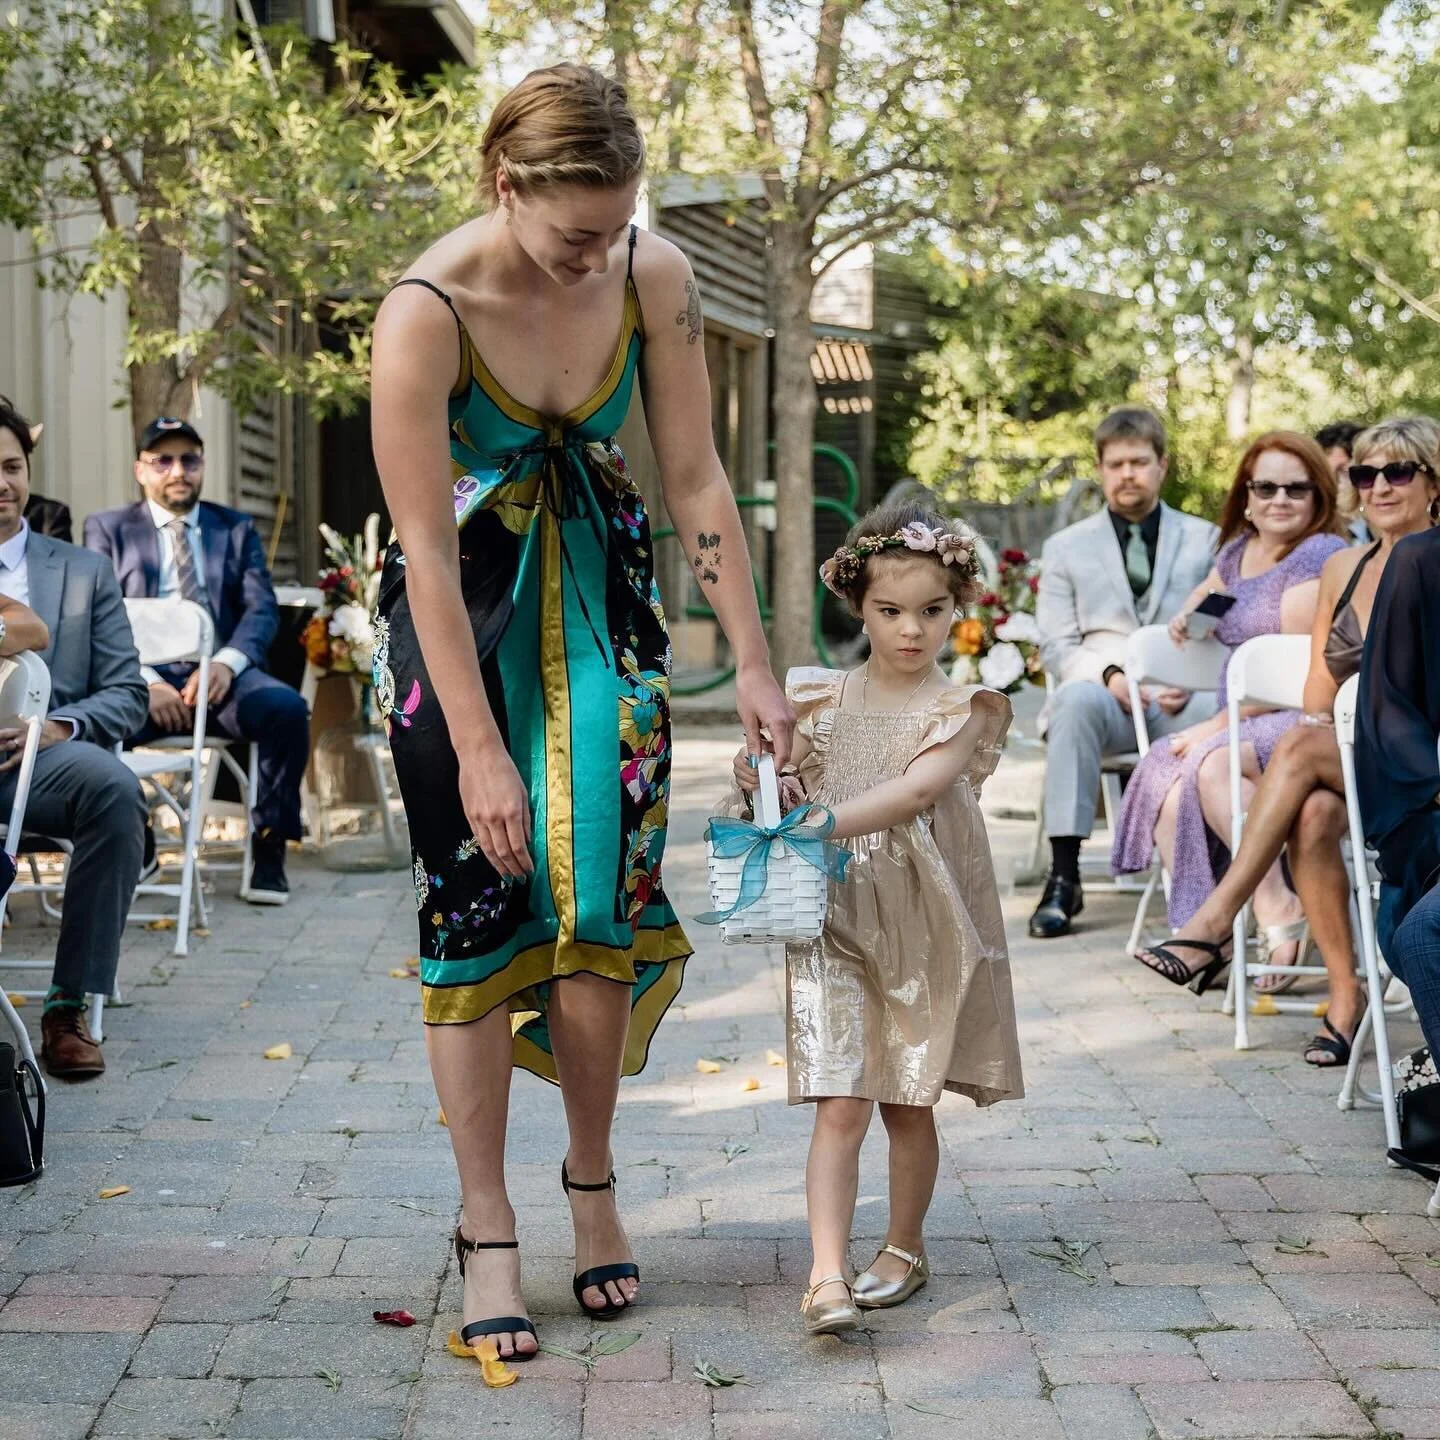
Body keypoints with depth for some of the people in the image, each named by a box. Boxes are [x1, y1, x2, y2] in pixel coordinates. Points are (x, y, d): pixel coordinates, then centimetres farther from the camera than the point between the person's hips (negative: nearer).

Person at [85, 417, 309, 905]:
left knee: (286, 707, -30)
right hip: (142, 676, -1)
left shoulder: (237, 530, 20)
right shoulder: (107, 530, 14)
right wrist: (145, 682, -17)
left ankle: (268, 847, -15)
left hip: (218, 673, 1)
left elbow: (261, 609, 6)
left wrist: (226, 663, -16)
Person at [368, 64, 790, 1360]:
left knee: (601, 884, -3)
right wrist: (480, 751, -23)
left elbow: (697, 477, -8)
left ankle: (593, 1186, 15)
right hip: (463, 601, -3)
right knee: (476, 897, -4)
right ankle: (486, 1230, 4)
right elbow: (428, 549, -23)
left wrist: (752, 663, -9)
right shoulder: (428, 312, -26)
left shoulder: (655, 277, -15)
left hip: (598, 587, 3)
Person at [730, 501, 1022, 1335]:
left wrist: (827, 820, -31)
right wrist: (758, 781, -12)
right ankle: (828, 1276, -13)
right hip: (836, 922, 1)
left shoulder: (966, 709, -1)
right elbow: (792, 795, 12)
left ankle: (905, 1249, 29)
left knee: (909, 1101, 11)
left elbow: (918, 789, -19)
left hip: (924, 928, -1)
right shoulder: (823, 700, 7)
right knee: (840, 1104, -8)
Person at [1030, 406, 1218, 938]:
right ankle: (1063, 878, -39)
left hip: (1181, 698, 0)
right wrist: (1110, 675, -13)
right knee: (1076, 700, -38)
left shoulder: (1205, 539, 18)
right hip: (1104, 694, 0)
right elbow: (1057, 647, 8)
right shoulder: (1066, 547, 17)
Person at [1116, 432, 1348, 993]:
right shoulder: (1240, 549, 16)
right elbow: (1207, 591, 39)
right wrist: (1189, 616, 14)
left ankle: (1276, 908, -26)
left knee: (1214, 763, -32)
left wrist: (1217, 726, -16)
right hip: (1245, 723, 8)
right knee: (1164, 772, -16)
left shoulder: (1318, 557, -10)